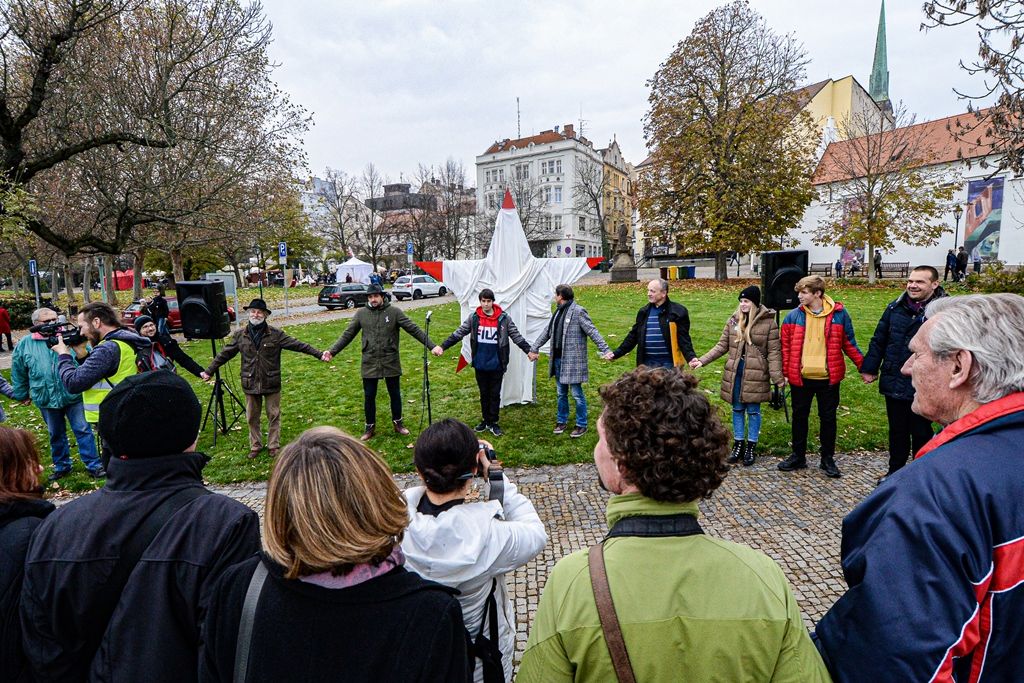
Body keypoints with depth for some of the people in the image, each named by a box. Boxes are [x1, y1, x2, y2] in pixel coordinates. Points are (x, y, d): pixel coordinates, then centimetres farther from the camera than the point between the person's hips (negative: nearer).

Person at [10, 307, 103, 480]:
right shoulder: (25, 344, 1)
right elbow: (18, 372, 13)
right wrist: (22, 394, 17)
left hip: (73, 395, -2)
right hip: (47, 399, 2)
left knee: (83, 430, 0)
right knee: (56, 434, 17)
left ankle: (93, 465, 8)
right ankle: (62, 466, 32)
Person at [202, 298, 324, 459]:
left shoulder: (275, 334, -8)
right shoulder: (239, 335, -1)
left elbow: (296, 344, -10)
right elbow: (224, 354, 7)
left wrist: (318, 354, -17)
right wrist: (208, 371, 8)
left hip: (271, 383, -2)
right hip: (250, 384, 2)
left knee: (274, 415, 10)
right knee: (252, 417, 13)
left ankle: (274, 446, 25)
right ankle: (255, 446, 29)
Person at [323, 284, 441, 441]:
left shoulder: (394, 312, -5)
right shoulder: (361, 313, 0)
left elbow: (414, 329, -8)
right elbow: (347, 335, 5)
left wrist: (432, 346, -15)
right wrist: (332, 351, -3)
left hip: (391, 362, -1)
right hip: (369, 363, 1)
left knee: (395, 394, 12)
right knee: (369, 396, 9)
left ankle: (397, 422, 32)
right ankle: (370, 427, 27)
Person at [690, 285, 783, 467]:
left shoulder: (768, 323, -7)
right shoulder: (734, 320, 5)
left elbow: (774, 352, -7)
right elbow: (722, 346, 7)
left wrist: (777, 377, -14)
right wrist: (702, 360, -3)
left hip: (756, 375, -4)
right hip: (735, 373, 4)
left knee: (753, 411, 7)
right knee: (737, 409, 12)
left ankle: (751, 446, 21)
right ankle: (738, 444, 25)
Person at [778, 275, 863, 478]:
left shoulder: (839, 314, -4)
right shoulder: (793, 316, -2)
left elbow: (848, 343, 5)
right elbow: (785, 346, 3)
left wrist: (863, 366, 0)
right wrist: (784, 373, 0)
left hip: (828, 378, -1)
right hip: (800, 378, 1)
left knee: (828, 418, 10)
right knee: (799, 417, 12)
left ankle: (828, 459, 26)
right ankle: (798, 456, 27)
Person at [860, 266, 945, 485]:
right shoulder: (895, 308, 4)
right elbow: (878, 341, 9)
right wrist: (869, 368, 8)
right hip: (894, 383, 4)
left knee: (921, 432, 12)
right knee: (897, 431, 18)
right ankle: (895, 469, 33)